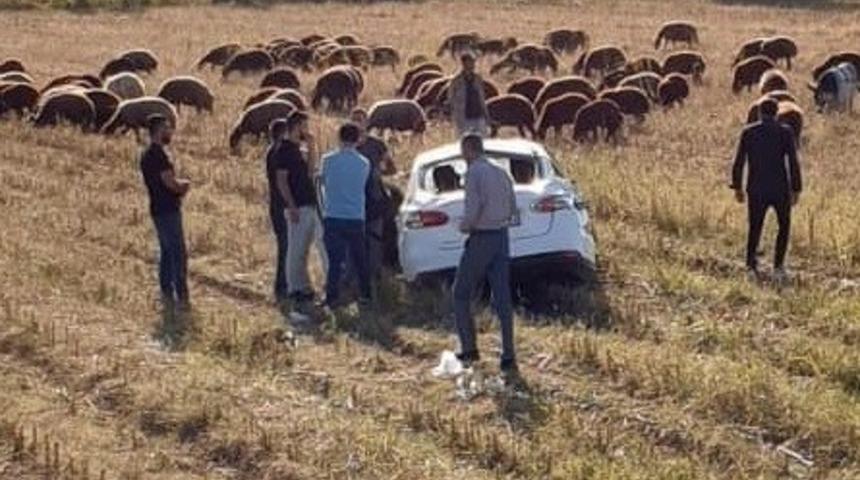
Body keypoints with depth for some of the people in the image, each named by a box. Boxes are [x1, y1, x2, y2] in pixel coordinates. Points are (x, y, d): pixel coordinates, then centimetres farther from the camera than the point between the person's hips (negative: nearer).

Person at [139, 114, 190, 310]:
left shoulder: (148, 154, 15)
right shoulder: (158, 154, -18)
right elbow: (170, 182, -22)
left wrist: (180, 185, 3)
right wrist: (184, 184, -1)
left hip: (160, 210, 10)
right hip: (168, 210, -10)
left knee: (167, 253, 14)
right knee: (178, 254, -7)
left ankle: (167, 295, 17)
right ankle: (181, 296, -6)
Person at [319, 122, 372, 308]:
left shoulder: (328, 160, -5)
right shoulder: (364, 163, -2)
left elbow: (322, 181, 9)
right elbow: (362, 185, 10)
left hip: (332, 217, -1)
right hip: (355, 218, 1)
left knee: (334, 260, 1)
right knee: (360, 260, 13)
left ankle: (332, 298, -2)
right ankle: (365, 295, 18)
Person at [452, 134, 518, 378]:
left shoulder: (474, 172, -12)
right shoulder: (501, 173, 11)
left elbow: (472, 209, -20)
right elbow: (512, 209, 16)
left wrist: (464, 226, -2)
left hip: (481, 239, -7)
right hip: (501, 236, 7)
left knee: (462, 295, 9)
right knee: (502, 298, 5)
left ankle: (469, 349, 9)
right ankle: (508, 357, 1)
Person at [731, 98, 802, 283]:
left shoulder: (748, 132, 0)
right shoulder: (785, 132, -5)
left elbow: (738, 163, -1)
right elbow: (793, 163, -9)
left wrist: (737, 187, 9)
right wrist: (796, 189, -2)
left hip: (756, 190, 1)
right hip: (780, 189, -1)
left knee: (755, 228, 14)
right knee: (784, 226, 18)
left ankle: (750, 265, -4)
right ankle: (778, 266, 6)